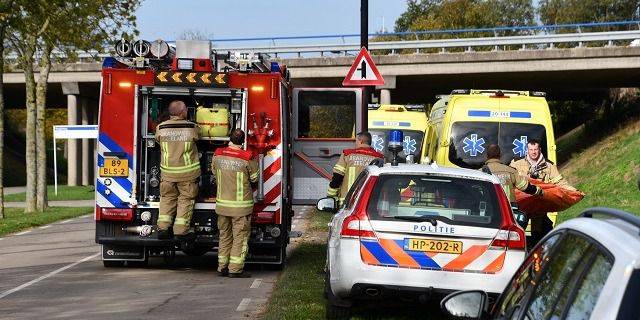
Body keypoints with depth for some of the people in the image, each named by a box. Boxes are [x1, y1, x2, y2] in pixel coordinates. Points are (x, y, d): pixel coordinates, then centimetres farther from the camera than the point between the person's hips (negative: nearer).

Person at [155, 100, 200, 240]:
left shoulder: (161, 127, -5)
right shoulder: (192, 127, -10)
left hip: (167, 171, 2)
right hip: (188, 171, -2)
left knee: (167, 198, 15)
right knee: (186, 199, 8)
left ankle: (163, 227, 9)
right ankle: (181, 230, 5)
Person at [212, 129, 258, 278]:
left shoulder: (218, 155, -2)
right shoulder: (247, 157, -14)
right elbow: (254, 178, -2)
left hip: (222, 203, 5)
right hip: (241, 205, -4)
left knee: (224, 236, 15)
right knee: (240, 237, 2)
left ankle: (222, 267, 18)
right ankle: (235, 269, 0)